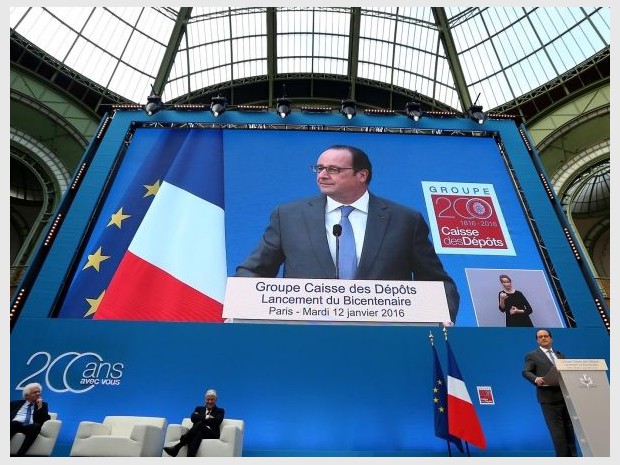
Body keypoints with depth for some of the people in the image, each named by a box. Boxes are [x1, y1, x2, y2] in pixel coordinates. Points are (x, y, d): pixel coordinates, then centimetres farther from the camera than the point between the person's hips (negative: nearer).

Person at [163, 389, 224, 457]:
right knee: (197, 434, -40)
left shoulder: (220, 411, 17)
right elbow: (193, 418, 3)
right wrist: (207, 417, -4)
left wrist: (200, 417, -1)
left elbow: (216, 422, -4)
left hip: (212, 435, -2)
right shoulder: (199, 408, 25)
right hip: (197, 433, 2)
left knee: (200, 423, -34)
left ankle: (177, 447, -38)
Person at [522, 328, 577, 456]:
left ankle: (572, 455, 25)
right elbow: (526, 372, -7)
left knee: (569, 428, 13)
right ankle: (562, 456, 4)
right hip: (548, 398, -5)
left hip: (566, 396, 5)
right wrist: (535, 379, -27)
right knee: (557, 430, -4)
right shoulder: (532, 355, 3)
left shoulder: (560, 355, 20)